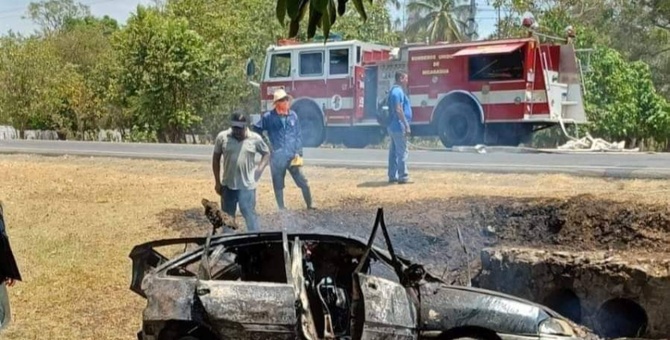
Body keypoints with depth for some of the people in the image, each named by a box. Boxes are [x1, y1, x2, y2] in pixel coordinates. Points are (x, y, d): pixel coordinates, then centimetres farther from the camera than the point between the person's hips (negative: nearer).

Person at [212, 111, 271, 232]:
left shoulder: (255, 138, -6)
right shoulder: (222, 137, -5)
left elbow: (266, 153, 10)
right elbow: (216, 158, 5)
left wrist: (260, 169, -7)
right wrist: (217, 182, 4)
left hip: (247, 186, -2)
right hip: (228, 185, 2)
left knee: (250, 215, 2)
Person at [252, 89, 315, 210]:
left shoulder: (293, 115, 1)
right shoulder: (268, 117, -7)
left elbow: (298, 135, 6)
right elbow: (256, 130, 5)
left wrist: (298, 153, 0)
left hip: (292, 157, 2)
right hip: (277, 158, -2)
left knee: (303, 182, 4)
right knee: (278, 185, 9)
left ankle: (310, 205, 19)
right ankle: (281, 209, 21)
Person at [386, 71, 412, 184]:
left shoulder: (395, 90, 18)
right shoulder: (398, 91, -14)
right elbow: (398, 110, -21)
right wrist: (406, 125, -21)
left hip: (393, 127, 11)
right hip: (399, 126, -11)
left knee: (394, 152, 11)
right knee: (402, 152, -8)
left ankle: (393, 176, 14)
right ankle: (403, 177, -8)